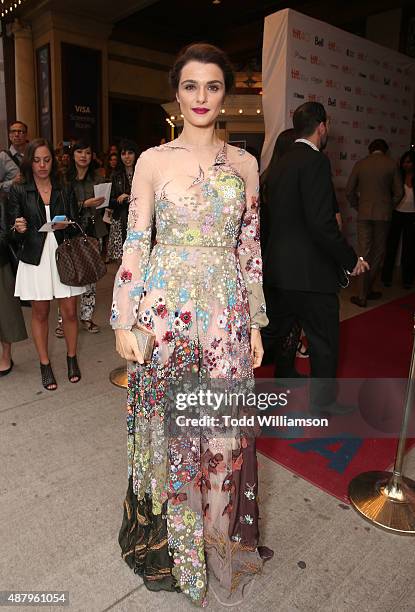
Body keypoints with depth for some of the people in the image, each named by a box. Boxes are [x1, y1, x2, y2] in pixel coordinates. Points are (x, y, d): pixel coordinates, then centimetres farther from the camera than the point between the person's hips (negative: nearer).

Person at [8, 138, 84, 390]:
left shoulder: (65, 191, 7)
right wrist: (19, 229, -20)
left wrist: (66, 226, -15)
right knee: (40, 313, 7)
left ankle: (72, 358, 22)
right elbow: (14, 229, 2)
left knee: (70, 311, 2)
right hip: (36, 259, -1)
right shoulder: (18, 191, 3)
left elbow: (76, 226, 6)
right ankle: (45, 365, 21)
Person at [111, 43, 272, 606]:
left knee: (223, 428, 9)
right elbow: (135, 245, 0)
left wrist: (255, 322, 7)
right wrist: (124, 321, -4)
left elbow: (250, 248, 9)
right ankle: (166, 542, 36)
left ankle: (220, 536, 35)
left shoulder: (244, 164, 8)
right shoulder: (152, 161, 2)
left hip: (226, 311, 2)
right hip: (165, 307, -1)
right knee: (167, 427, 10)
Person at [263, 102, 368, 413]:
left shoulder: (278, 164, 11)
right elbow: (322, 222, -22)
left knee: (274, 332, 19)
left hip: (277, 268, 8)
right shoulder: (316, 161, -14)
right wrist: (350, 259, -11)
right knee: (325, 340, 10)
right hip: (311, 271, -7)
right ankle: (323, 401, 27)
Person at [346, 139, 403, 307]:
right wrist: (389, 207, 14)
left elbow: (349, 190, 2)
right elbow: (399, 192, 0)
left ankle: (363, 296, 2)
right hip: (383, 214, -1)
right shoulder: (391, 164, 0)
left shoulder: (360, 164, 3)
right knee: (378, 253, 11)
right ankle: (368, 290, 16)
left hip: (364, 214, 1)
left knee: (365, 254, 2)